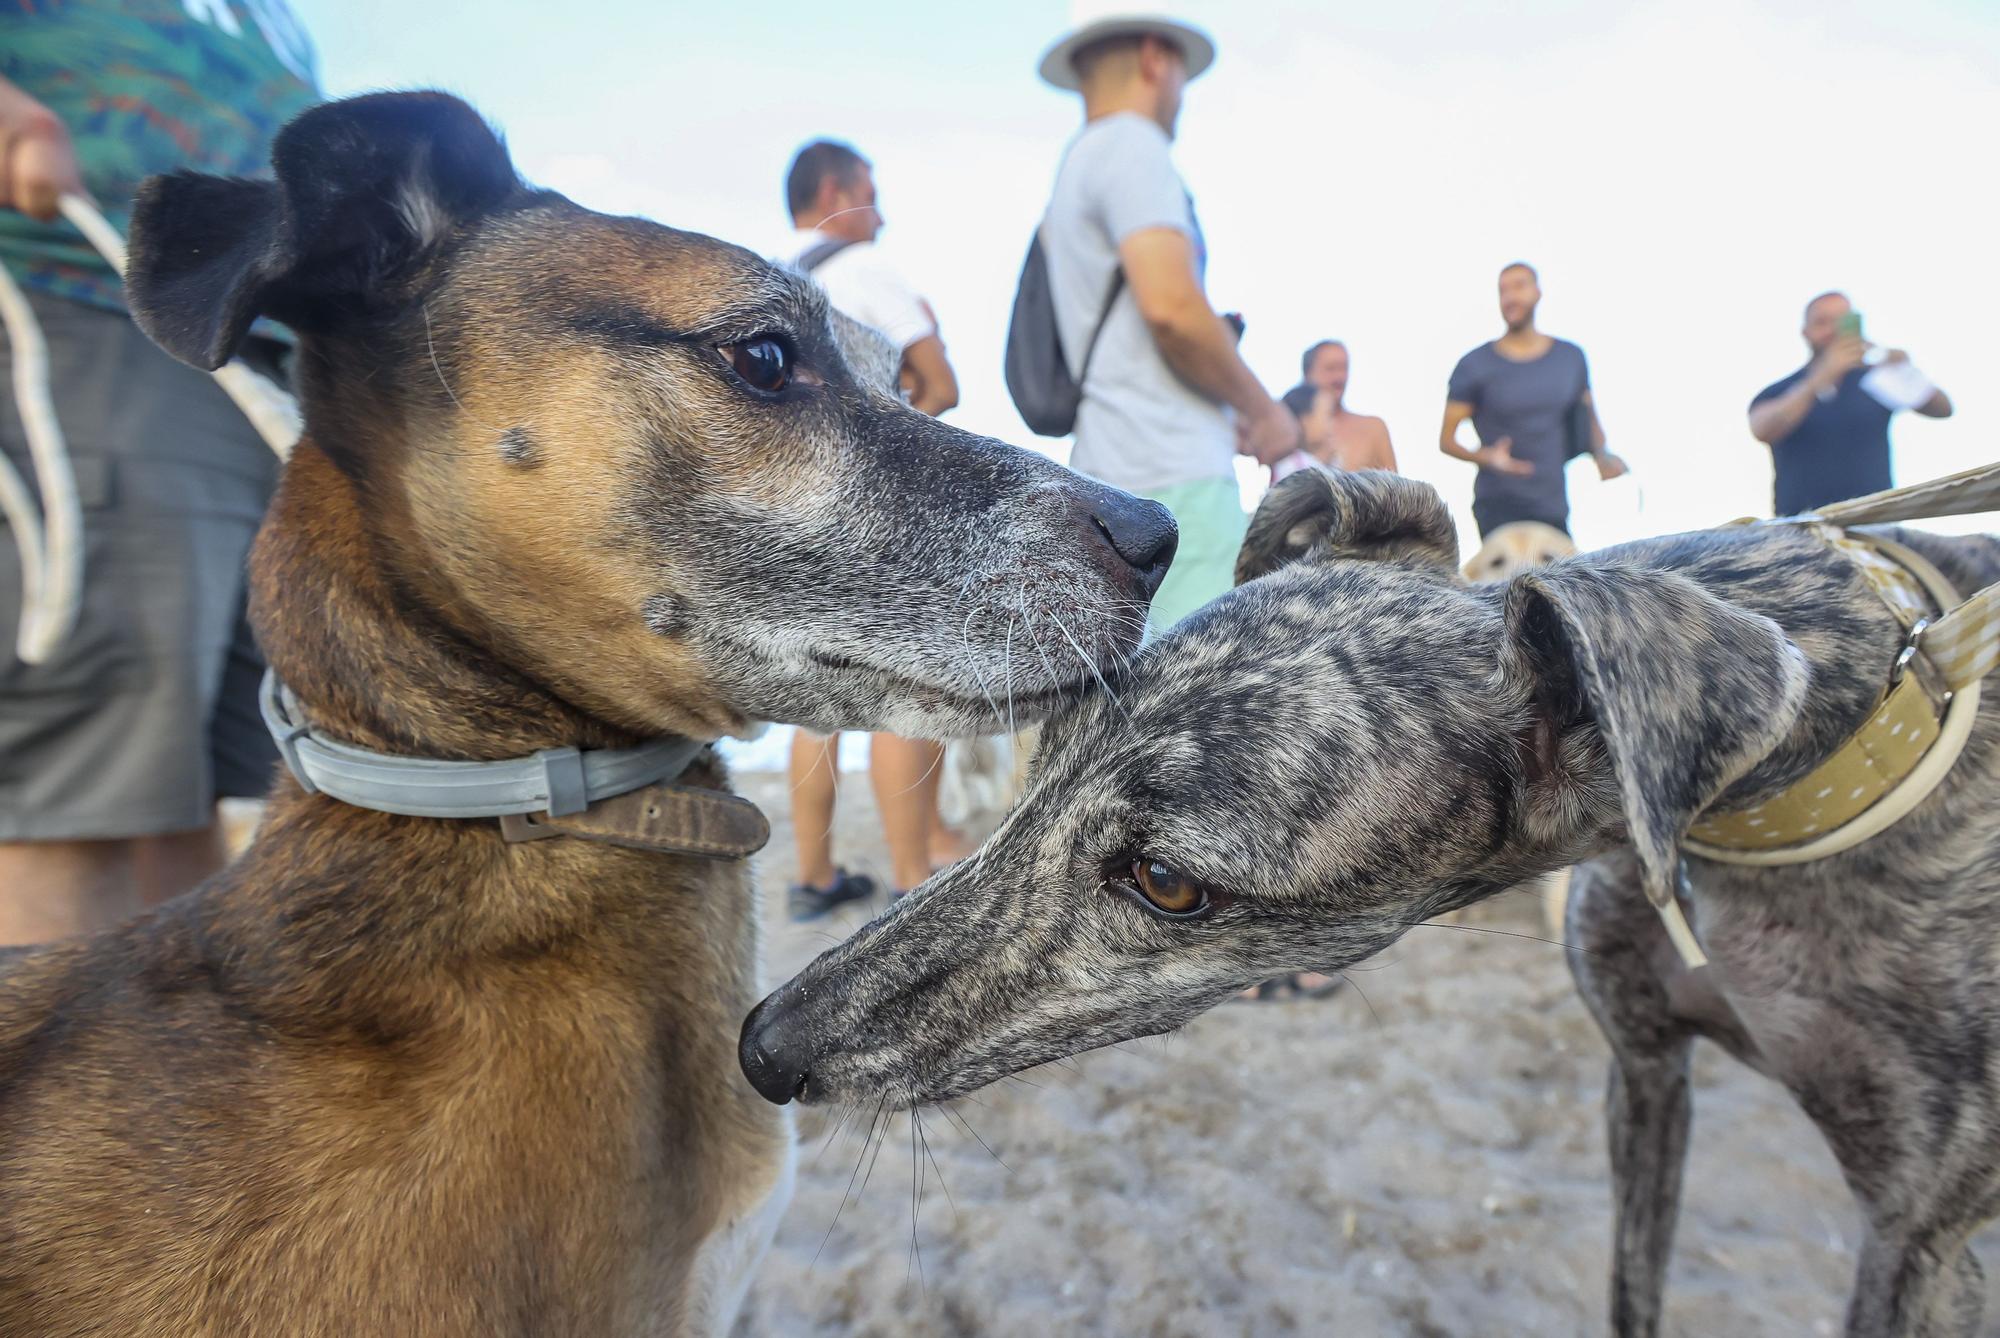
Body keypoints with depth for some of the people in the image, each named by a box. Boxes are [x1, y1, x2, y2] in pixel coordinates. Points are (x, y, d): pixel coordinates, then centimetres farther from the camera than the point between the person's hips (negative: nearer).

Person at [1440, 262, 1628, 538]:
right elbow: (1446, 440, -2)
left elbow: (1590, 420, 22)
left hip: (1554, 510, 4)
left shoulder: (1571, 357, 11)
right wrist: (1486, 457, -20)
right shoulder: (1474, 366, 0)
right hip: (1499, 509, -4)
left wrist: (1602, 456, 2)